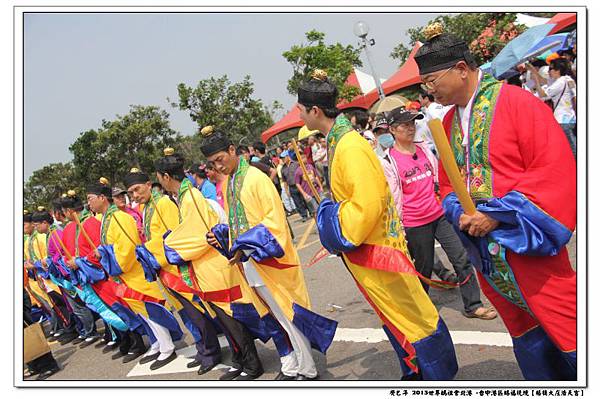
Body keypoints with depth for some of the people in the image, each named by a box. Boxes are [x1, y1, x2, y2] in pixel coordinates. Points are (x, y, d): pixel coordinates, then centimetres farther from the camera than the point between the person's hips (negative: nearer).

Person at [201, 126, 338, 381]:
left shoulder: (255, 178, -13)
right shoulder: (228, 183, 10)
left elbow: (274, 219, -19)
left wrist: (245, 247, -23)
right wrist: (220, 236, 0)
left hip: (268, 259, -7)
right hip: (248, 260, 7)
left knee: (287, 314, 2)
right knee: (276, 315, 15)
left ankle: (307, 370, 16)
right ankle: (290, 367, 28)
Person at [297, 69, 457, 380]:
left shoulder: (349, 147, -23)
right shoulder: (338, 140, 7)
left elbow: (367, 204, -27)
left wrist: (341, 233, -15)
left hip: (375, 248, -10)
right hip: (364, 247, 10)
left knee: (410, 314, 5)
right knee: (394, 316, 21)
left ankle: (439, 373, 22)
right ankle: (415, 372, 37)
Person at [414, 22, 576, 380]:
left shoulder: (515, 102, -12)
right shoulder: (449, 123, 9)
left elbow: (557, 171, -18)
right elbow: (448, 184, 16)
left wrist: (497, 214, -20)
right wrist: (460, 213, -6)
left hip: (529, 246, -6)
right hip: (485, 252, 6)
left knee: (568, 335, 1)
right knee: (527, 339, 19)